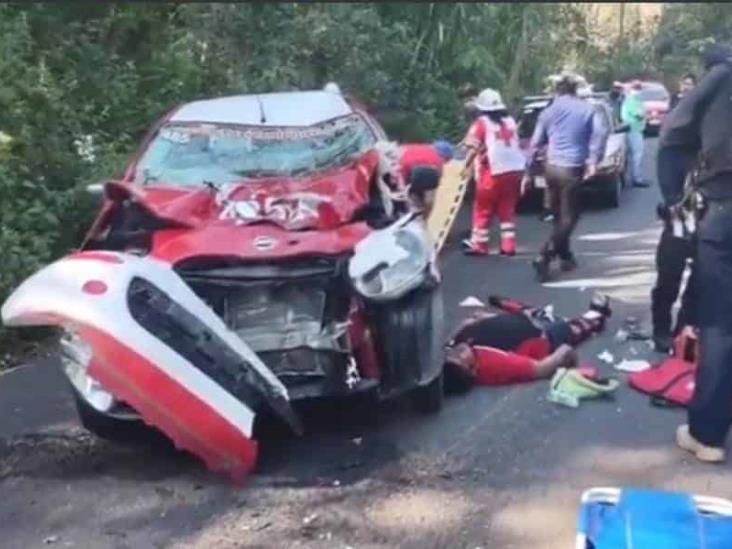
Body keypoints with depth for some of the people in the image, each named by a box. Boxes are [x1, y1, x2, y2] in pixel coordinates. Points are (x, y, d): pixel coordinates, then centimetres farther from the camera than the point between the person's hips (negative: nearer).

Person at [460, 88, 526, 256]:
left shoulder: (482, 122, -5)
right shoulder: (510, 121, 14)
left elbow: (474, 147, -12)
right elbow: (516, 144, 15)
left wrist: (467, 166, -5)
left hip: (493, 172, -6)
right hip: (514, 170, 6)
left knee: (484, 209, 6)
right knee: (507, 209, 14)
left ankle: (479, 244, 10)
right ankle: (508, 245, 11)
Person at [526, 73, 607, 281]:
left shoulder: (548, 112, 10)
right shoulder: (586, 109, 4)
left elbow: (535, 143, 11)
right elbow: (598, 136, -7)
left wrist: (528, 170, 15)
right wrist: (593, 162, -7)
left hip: (551, 167, 4)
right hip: (571, 168, -4)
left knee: (559, 215, 18)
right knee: (568, 217, -2)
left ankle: (565, 256, 25)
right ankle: (544, 257, -18)